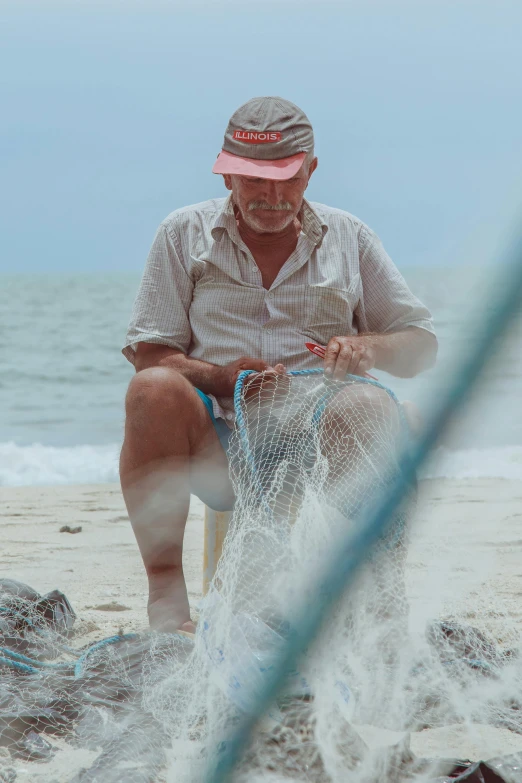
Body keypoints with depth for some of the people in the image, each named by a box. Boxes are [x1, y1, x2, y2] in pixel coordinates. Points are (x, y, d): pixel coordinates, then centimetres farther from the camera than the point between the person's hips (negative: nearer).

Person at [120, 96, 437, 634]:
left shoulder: (348, 237, 14)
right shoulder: (185, 233, 11)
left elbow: (422, 346, 15)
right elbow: (147, 356, 3)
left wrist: (370, 346, -9)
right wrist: (225, 377, -17)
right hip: (217, 453, 0)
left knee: (375, 407, -33)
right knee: (156, 389, -32)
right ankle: (166, 595, -26)